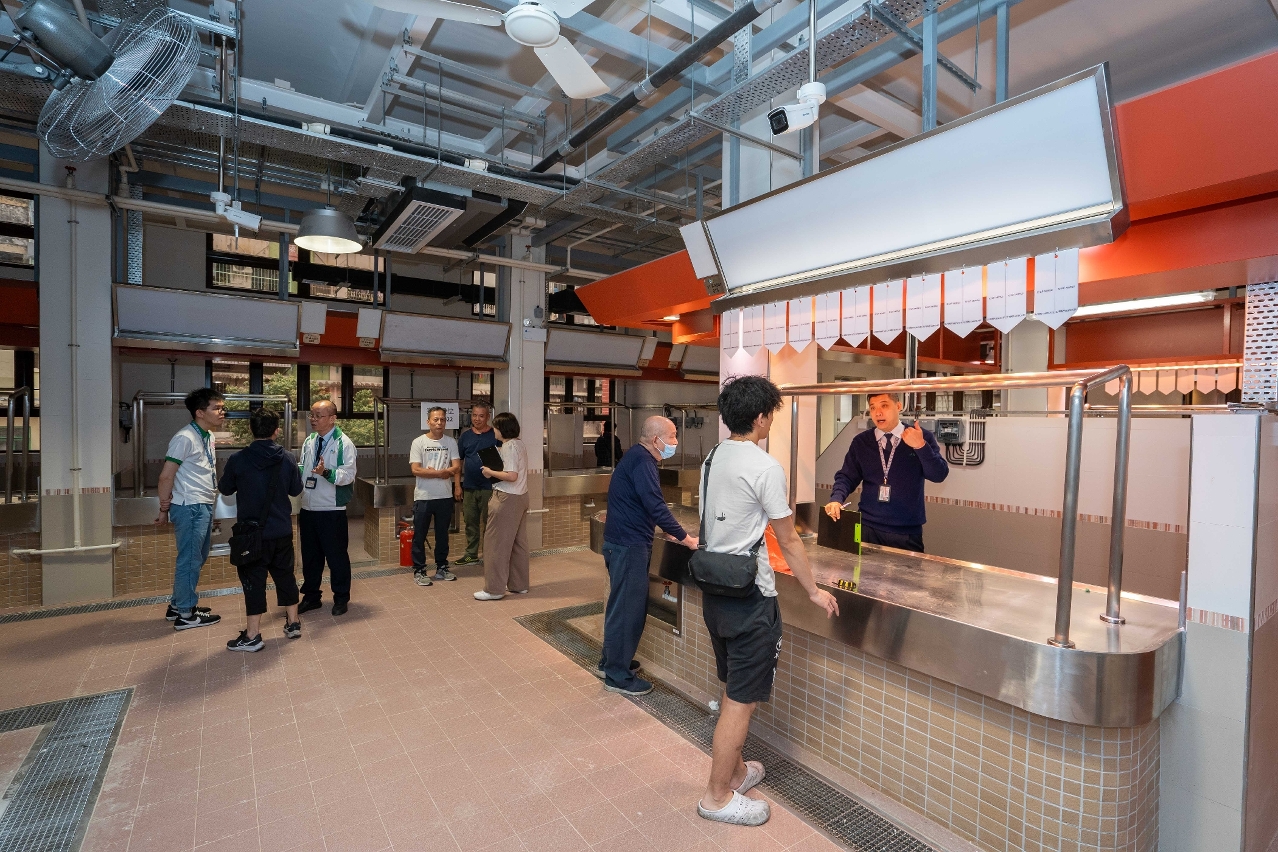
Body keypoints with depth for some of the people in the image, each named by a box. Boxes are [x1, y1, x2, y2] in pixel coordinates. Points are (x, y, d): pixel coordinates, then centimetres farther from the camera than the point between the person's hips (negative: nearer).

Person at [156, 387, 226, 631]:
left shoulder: (208, 436, 12)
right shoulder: (185, 438, -15)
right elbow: (166, 475, -15)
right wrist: (164, 508, -7)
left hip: (204, 506, 9)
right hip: (190, 508, -9)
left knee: (199, 558, 18)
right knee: (190, 560, 0)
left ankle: (177, 604, 32)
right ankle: (185, 614, 12)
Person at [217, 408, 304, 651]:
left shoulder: (238, 460, -13)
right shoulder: (288, 459, -6)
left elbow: (225, 489, 4)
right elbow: (296, 489, 7)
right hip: (282, 531, 3)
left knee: (254, 580, 5)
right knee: (285, 575, 16)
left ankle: (253, 636, 11)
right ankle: (293, 623, 27)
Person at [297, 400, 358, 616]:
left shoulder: (343, 443, -11)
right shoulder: (308, 441, 11)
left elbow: (348, 475, -19)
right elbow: (302, 470, 18)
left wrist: (326, 473, -34)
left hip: (332, 510, -6)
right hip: (308, 508, 6)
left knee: (336, 555, 5)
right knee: (310, 555, 16)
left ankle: (341, 598, 20)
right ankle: (311, 596, 31)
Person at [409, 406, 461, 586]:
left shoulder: (451, 442, 4)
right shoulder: (418, 442, -4)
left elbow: (456, 467, -5)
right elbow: (416, 470, -12)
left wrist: (432, 472, -15)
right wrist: (441, 473, -14)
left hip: (445, 496, 3)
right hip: (423, 497, -3)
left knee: (442, 534, 13)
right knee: (419, 535, 4)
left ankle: (441, 568, 25)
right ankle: (419, 570, 15)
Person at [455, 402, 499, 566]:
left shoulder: (495, 435, -3)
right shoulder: (465, 436, 8)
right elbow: (459, 462, 11)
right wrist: (457, 485, 6)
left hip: (489, 487, -4)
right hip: (469, 487, 4)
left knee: (489, 522, 3)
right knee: (470, 522, 11)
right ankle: (471, 554, 23)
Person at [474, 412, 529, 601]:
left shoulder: (508, 446, -16)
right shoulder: (519, 444, 13)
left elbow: (512, 476, -23)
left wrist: (490, 472, -11)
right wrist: (495, 472, 8)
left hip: (507, 499, -10)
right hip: (521, 497, 10)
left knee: (496, 543, 0)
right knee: (518, 543, 14)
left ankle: (494, 589, 7)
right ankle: (519, 585, 23)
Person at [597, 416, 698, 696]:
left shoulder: (637, 457, 13)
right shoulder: (641, 461, -19)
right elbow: (656, 506, -24)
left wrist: (669, 531, 16)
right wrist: (686, 539, -17)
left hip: (626, 543, 10)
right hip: (628, 546, -10)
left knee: (625, 606, 20)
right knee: (627, 609, 1)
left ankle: (610, 662, 33)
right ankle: (618, 676, 14)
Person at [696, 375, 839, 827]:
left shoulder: (713, 459, 5)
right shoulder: (765, 467, -18)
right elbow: (789, 542, -13)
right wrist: (814, 592, 1)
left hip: (714, 591, 8)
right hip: (749, 598, -8)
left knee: (732, 691, 23)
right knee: (742, 700, 7)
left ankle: (734, 770, 39)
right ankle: (717, 796, 21)